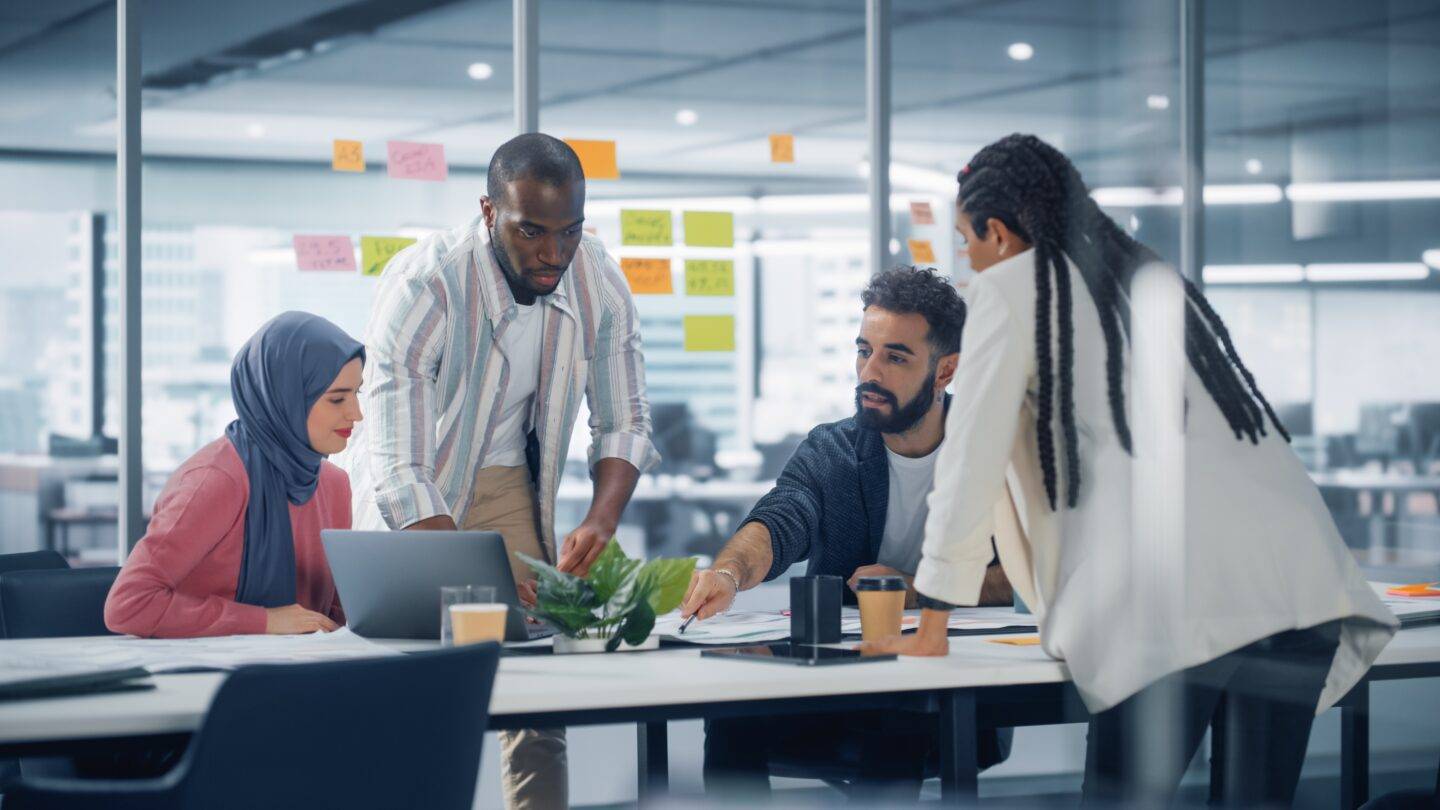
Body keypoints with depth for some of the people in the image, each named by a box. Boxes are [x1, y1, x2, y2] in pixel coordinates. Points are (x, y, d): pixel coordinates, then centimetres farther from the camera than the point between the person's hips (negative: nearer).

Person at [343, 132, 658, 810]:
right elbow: (400, 474, -34)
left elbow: (623, 425, -4)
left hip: (508, 485, 3)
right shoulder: (422, 285, -30)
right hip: (409, 500, -3)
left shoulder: (600, 283, -15)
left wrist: (600, 522, -24)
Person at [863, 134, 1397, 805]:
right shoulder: (1152, 278, 29)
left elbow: (970, 466, 8)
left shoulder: (1010, 290, 9)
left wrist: (932, 630, 15)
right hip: (1303, 581, 7)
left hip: (1184, 595, -7)